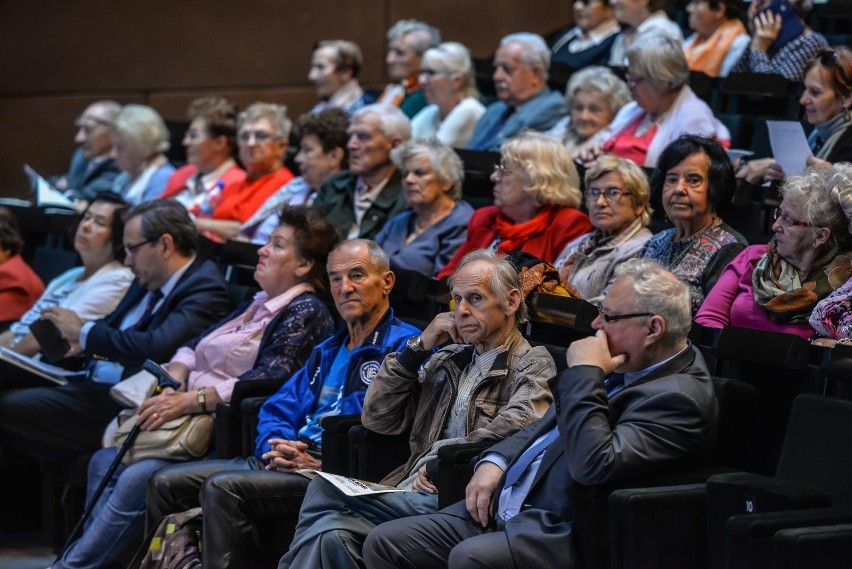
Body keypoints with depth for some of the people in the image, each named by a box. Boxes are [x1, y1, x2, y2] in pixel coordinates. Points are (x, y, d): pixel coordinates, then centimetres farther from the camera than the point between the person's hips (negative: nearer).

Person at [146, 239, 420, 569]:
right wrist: (276, 447, -3)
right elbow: (278, 410, 21)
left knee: (222, 488, -29)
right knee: (166, 483, -1)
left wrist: (321, 464, -20)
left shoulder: (405, 347, -3)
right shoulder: (327, 352, 27)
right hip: (290, 463, 9)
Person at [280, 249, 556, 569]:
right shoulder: (448, 360, 22)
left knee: (324, 492, -23)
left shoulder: (533, 366, 4)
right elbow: (377, 419, 17)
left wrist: (439, 465, -12)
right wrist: (419, 347, 10)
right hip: (411, 492, 5)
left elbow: (513, 433, -16)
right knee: (331, 535, -27)